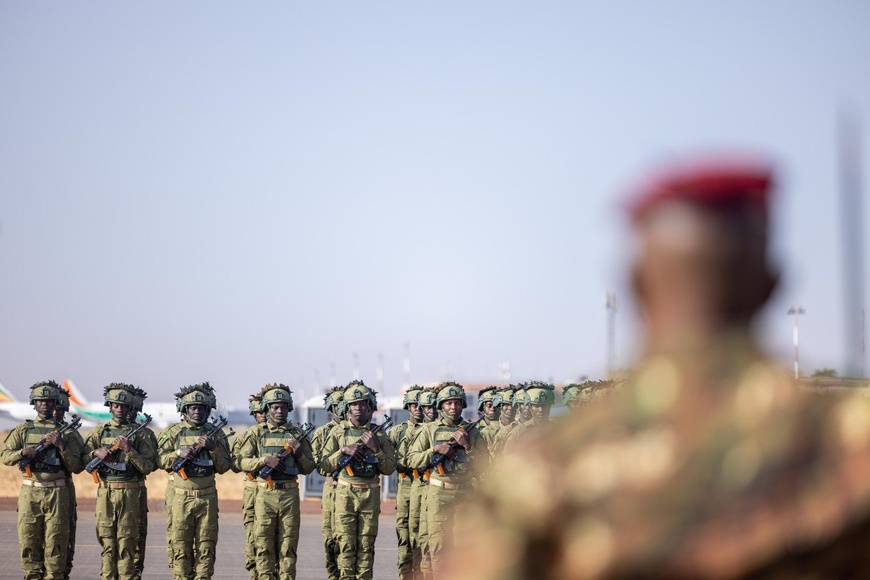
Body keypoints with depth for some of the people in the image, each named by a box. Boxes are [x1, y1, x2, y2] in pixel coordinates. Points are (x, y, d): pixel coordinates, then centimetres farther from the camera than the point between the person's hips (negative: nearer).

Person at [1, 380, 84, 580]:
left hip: (57, 494, -1)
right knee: (29, 541, 2)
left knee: (55, 542, -3)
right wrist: (23, 452, -12)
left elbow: (77, 467, 2)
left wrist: (61, 445, -11)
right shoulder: (22, 430, 11)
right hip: (29, 493, 1)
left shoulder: (66, 432, 6)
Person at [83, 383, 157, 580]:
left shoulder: (139, 434, 4)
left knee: (127, 541, -3)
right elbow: (83, 461, 9)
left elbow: (148, 467, -2)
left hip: (130, 493, -2)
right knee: (107, 542, 3)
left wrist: (129, 450, -13)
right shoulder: (99, 432, 11)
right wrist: (95, 453, -10)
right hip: (105, 492, 2)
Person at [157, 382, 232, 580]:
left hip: (207, 498, 1)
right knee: (180, 543, -1)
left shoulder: (216, 434, 9)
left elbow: (224, 467, 6)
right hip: (181, 497, -1)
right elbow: (160, 460, 3)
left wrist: (213, 448, -10)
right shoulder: (173, 432, 6)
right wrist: (179, 453, -14)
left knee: (206, 545, 2)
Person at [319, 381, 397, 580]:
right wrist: (344, 451, -11)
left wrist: (376, 449, -9)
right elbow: (325, 464, 3)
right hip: (345, 494, -1)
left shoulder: (379, 434, 7)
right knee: (346, 543, -3)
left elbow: (390, 468, 5)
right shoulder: (338, 432, 6)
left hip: (371, 494, 1)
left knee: (366, 545, 2)